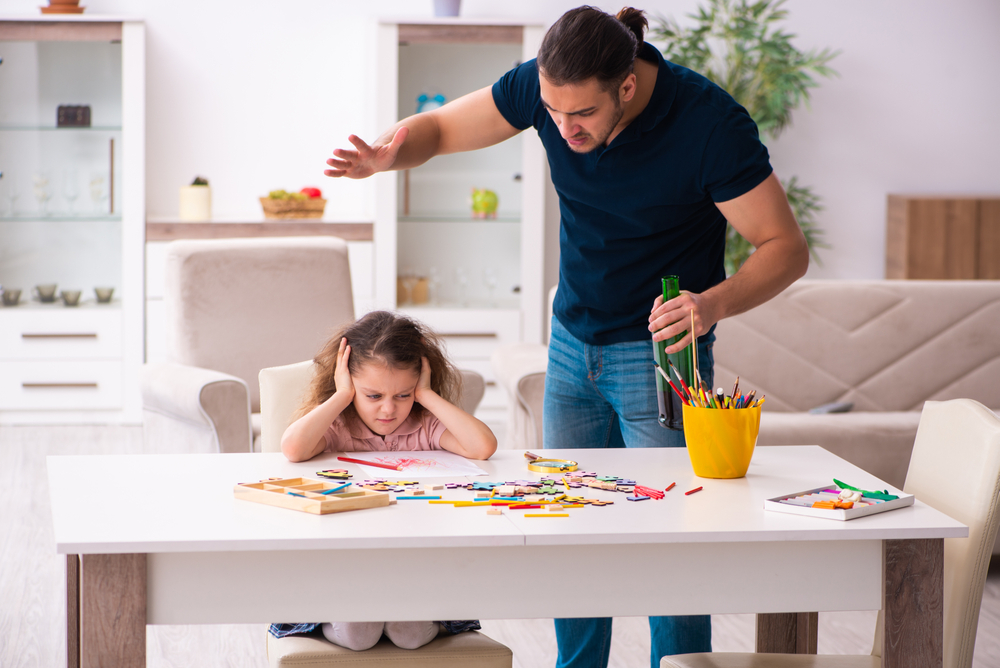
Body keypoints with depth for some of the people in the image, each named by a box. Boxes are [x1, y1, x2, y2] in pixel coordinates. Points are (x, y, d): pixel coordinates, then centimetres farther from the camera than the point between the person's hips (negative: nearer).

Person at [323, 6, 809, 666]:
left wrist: (714, 302, -38)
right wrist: (388, 153, -25)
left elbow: (787, 248, -20)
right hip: (573, 341, 5)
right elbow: (438, 128, -1)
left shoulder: (710, 122, -26)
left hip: (660, 349, -5)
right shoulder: (545, 85, -14)